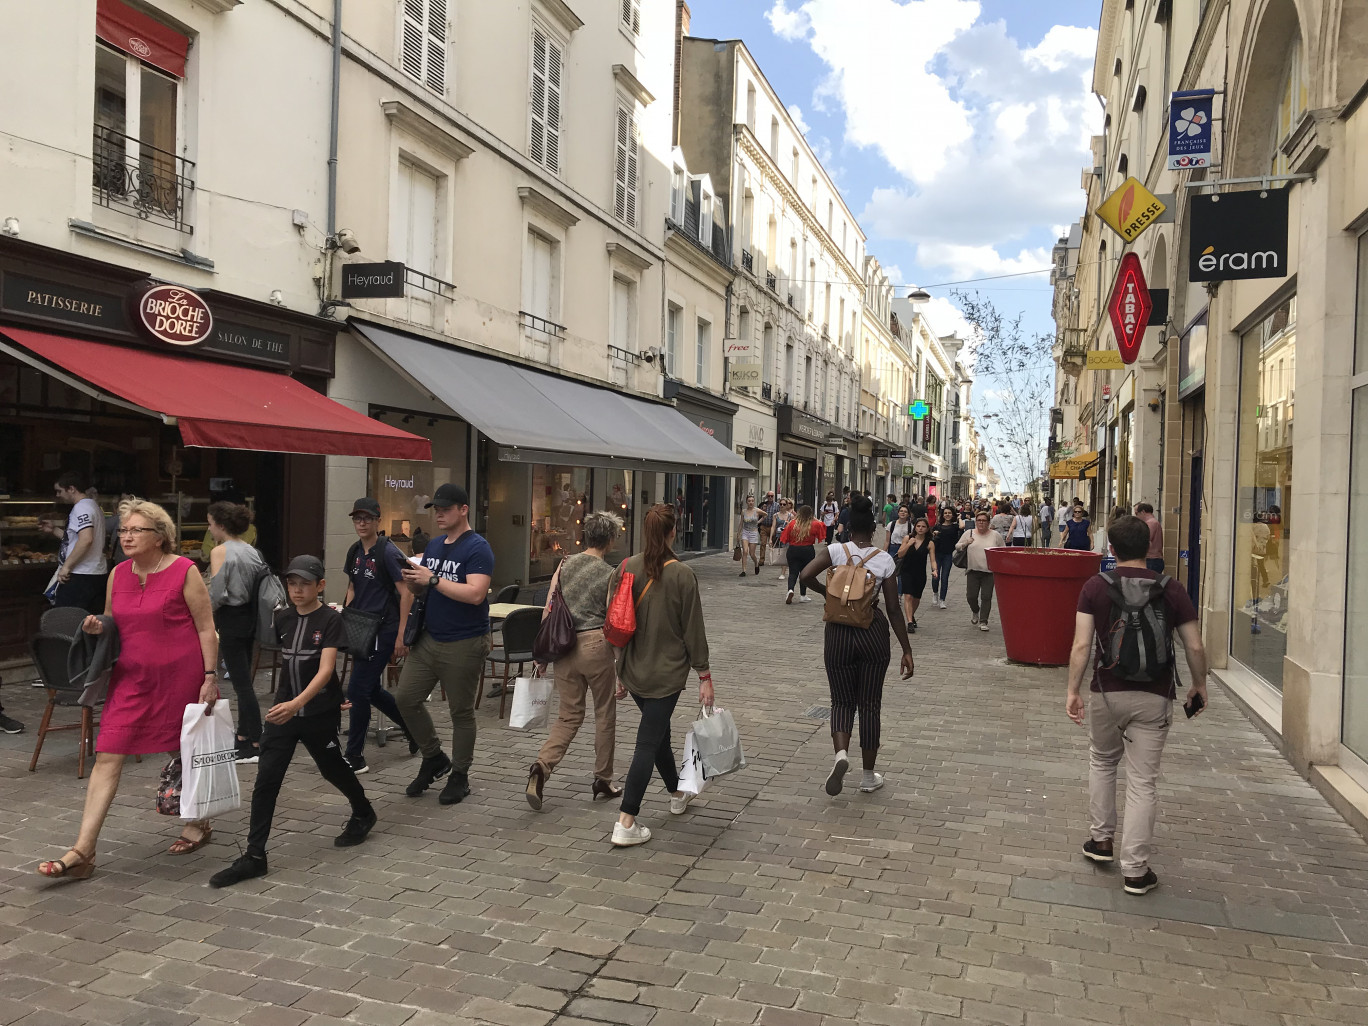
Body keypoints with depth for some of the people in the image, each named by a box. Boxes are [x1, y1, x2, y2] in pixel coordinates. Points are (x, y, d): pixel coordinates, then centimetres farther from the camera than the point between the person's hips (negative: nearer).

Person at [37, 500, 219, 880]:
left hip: (179, 677, -5)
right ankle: (82, 851, -1)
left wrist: (210, 677, -12)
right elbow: (114, 626, 19)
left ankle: (198, 823, 33)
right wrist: (97, 628, -4)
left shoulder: (184, 572, -10)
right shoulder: (118, 574, 7)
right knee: (107, 757, -3)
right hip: (131, 677, 5)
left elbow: (207, 629, -8)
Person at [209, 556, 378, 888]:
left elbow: (326, 669, -24)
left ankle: (363, 813, 41)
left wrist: (297, 703, -37)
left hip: (320, 712, -4)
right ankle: (254, 856, 2)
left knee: (332, 768, 14)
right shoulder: (283, 617, 2)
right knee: (266, 779, -4)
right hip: (284, 708, 4)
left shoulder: (330, 619, -14)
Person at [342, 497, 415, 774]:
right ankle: (412, 726, 36)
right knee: (372, 691, 15)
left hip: (383, 629, -8)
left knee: (358, 691, -6)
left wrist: (401, 636, -18)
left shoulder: (387, 551, -13)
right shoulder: (355, 552, 10)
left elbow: (407, 594, -15)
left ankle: (355, 758, 6)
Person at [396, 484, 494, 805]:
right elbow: (421, 590, 17)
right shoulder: (434, 545, 11)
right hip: (429, 639, 7)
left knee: (461, 711, 5)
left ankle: (460, 776, 21)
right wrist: (412, 579, -6)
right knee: (406, 698, 5)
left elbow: (475, 594, -25)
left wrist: (433, 579, -22)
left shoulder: (477, 548, -13)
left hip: (463, 645, -7)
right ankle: (434, 758, 25)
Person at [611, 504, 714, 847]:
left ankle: (677, 794, 44)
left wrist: (621, 672, 16)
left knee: (659, 731, 24)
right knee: (648, 742, -1)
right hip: (667, 673, -5)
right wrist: (704, 676, -1)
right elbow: (693, 629, -10)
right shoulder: (681, 575, -15)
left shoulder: (625, 570, -2)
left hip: (633, 671, 5)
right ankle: (625, 825, -2)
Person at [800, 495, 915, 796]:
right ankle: (869, 776, 21)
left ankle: (841, 754, -13)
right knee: (869, 705, 11)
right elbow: (894, 610, -5)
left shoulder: (836, 551, -6)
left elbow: (806, 575, -20)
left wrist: (827, 591, 2)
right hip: (873, 634, 0)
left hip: (839, 633, 0)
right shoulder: (884, 559, -5)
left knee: (842, 701, 15)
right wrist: (907, 650, 1)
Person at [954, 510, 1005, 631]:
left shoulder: (995, 535, 5)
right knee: (972, 596, 0)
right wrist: (965, 543, -7)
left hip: (989, 571, -1)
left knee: (986, 597, -4)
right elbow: (957, 547, 10)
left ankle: (983, 622, 4)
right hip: (973, 570, 1)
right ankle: (975, 613, 31)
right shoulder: (969, 533, 7)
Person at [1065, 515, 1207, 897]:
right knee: (1143, 780, 5)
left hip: (1107, 691, 0)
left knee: (1102, 761, 24)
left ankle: (1102, 840, 31)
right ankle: (1135, 870, 8)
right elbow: (1195, 647, -1)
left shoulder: (1095, 586, -5)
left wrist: (1073, 690, -2)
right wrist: (1199, 685, 16)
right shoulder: (1171, 589, -3)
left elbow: (1082, 644, -10)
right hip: (1154, 696, 0)